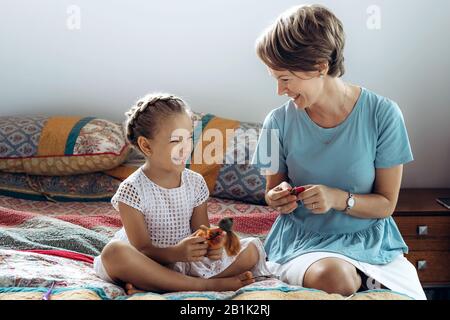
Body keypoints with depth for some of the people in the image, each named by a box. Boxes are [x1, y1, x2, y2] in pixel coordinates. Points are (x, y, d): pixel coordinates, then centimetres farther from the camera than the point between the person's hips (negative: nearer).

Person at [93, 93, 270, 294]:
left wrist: (210, 246, -23)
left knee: (252, 248, -9)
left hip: (189, 260, 5)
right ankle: (206, 285, -27)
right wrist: (176, 253, -36)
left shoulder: (195, 183, 1)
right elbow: (142, 250, -16)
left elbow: (201, 232, 2)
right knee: (113, 252, -34)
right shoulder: (132, 190, -13)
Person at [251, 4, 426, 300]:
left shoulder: (383, 115, -9)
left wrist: (339, 198, -22)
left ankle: (359, 276, 3)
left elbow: (386, 204, -4)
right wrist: (278, 199, -15)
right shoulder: (280, 122, -5)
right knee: (333, 278, -34)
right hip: (304, 240, 0)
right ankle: (368, 278, -3)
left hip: (370, 241, 1)